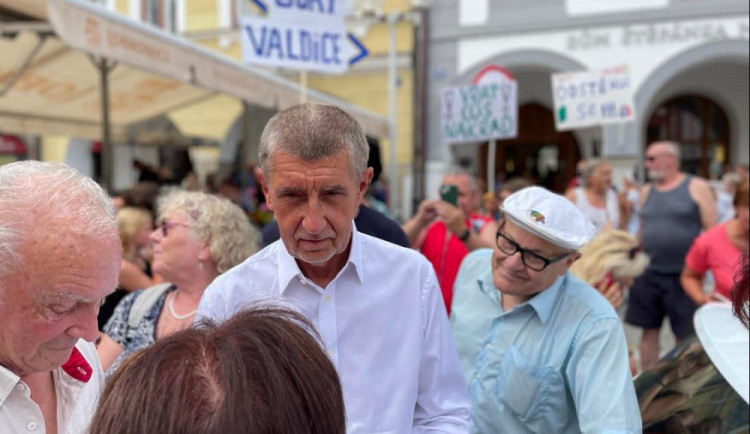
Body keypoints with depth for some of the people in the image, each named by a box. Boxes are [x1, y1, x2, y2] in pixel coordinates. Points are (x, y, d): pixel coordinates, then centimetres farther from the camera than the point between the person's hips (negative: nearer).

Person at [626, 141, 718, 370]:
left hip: (683, 276, -4)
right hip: (648, 275, 4)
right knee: (649, 331, 9)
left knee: (685, 336, 5)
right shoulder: (646, 191, 10)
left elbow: (712, 231, -5)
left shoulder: (696, 187, -3)